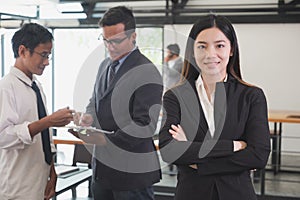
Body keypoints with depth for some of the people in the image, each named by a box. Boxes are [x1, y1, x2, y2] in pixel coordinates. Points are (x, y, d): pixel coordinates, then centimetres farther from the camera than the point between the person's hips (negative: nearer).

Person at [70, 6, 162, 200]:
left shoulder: (147, 73, -14)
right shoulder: (105, 65, 11)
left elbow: (145, 125, -18)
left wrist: (106, 139, -24)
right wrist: (88, 117, -1)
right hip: (101, 166, 7)